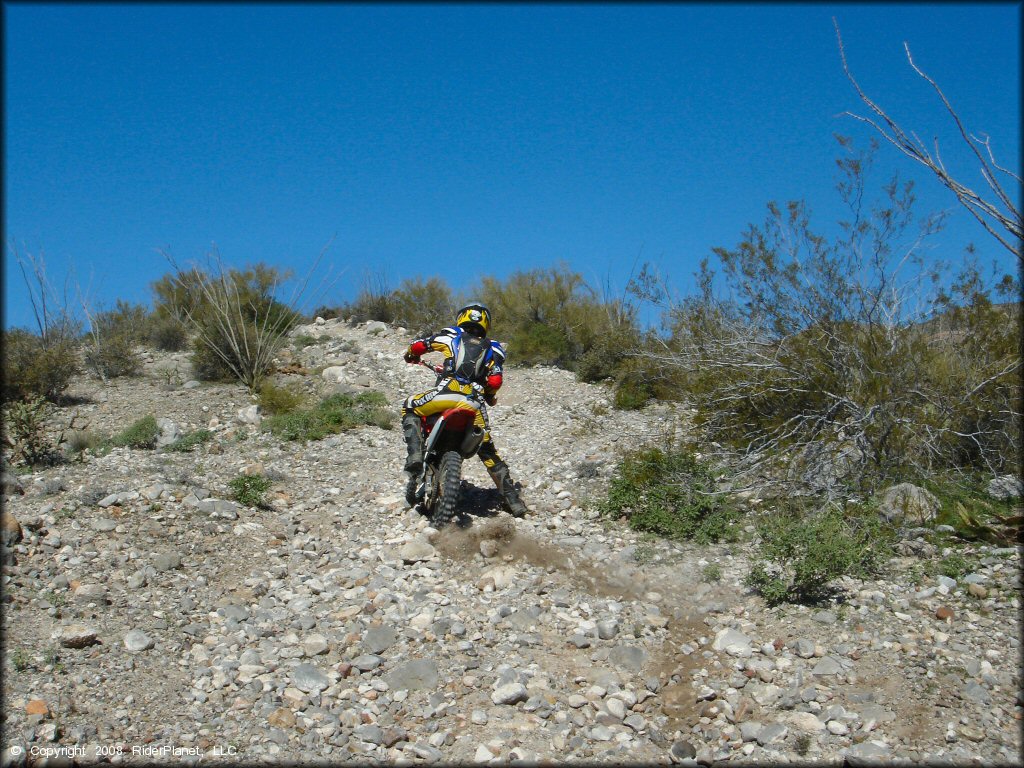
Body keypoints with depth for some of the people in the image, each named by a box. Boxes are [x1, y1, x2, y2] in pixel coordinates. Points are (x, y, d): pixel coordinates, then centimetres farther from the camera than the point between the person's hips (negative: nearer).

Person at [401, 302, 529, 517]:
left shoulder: (451, 335, 20)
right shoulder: (493, 348, 23)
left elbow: (418, 345, 15)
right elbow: (495, 381, 7)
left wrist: (411, 355, 39)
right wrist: (489, 395, 29)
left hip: (448, 392, -2)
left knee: (410, 408, 22)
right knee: (487, 450, 17)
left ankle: (415, 456, -1)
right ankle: (512, 498, 14)